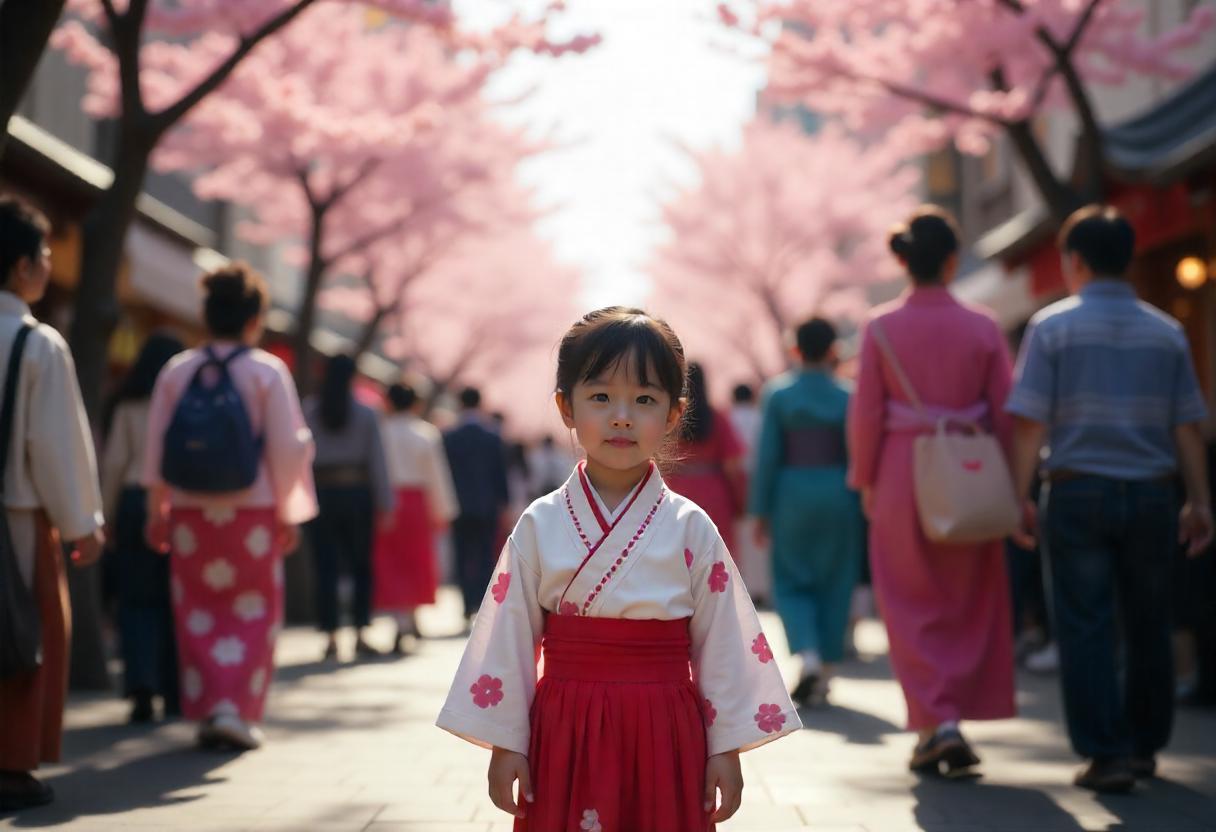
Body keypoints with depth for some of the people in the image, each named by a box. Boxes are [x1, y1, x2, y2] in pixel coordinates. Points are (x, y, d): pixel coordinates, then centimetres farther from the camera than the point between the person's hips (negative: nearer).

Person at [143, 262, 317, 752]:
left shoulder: (177, 371, 1)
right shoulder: (267, 372, -7)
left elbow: (155, 448, 4)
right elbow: (287, 449, -8)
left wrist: (158, 509, 14)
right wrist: (289, 512, 2)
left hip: (191, 513, 3)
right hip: (253, 511, -2)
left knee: (199, 614, 13)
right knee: (252, 614, 9)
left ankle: (206, 709, 11)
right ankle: (236, 709, 0)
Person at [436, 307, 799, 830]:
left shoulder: (691, 529, -1)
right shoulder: (540, 526, 0)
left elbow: (722, 644, 1)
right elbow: (509, 639, 1)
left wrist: (727, 748, 0)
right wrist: (504, 744, 0)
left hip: (664, 739, 0)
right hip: (565, 736, 0)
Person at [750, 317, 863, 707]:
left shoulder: (779, 394, -3)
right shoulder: (848, 396, -2)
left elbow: (768, 455, -4)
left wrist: (761, 509, 1)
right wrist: (866, 506, 5)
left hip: (792, 496, -1)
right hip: (837, 495, 1)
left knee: (791, 582, 9)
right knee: (833, 584, 10)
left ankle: (808, 656, -13)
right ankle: (823, 675, 12)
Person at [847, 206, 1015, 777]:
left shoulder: (881, 328, -6)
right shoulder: (982, 328, -4)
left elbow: (866, 413, -6)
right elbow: (1004, 415, -2)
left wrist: (865, 479, 6)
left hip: (902, 477, -1)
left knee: (913, 608, 9)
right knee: (970, 607, 14)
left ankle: (937, 723, -2)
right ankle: (954, 724, 14)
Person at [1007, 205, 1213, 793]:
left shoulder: (1053, 326, -2)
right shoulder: (1167, 332, 7)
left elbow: (1031, 423, -7)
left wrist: (1019, 496, -4)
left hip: (1078, 492, -3)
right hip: (1151, 492, 3)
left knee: (1085, 626, 0)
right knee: (1147, 624, 13)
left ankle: (1106, 753, -4)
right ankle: (1144, 745, 22)